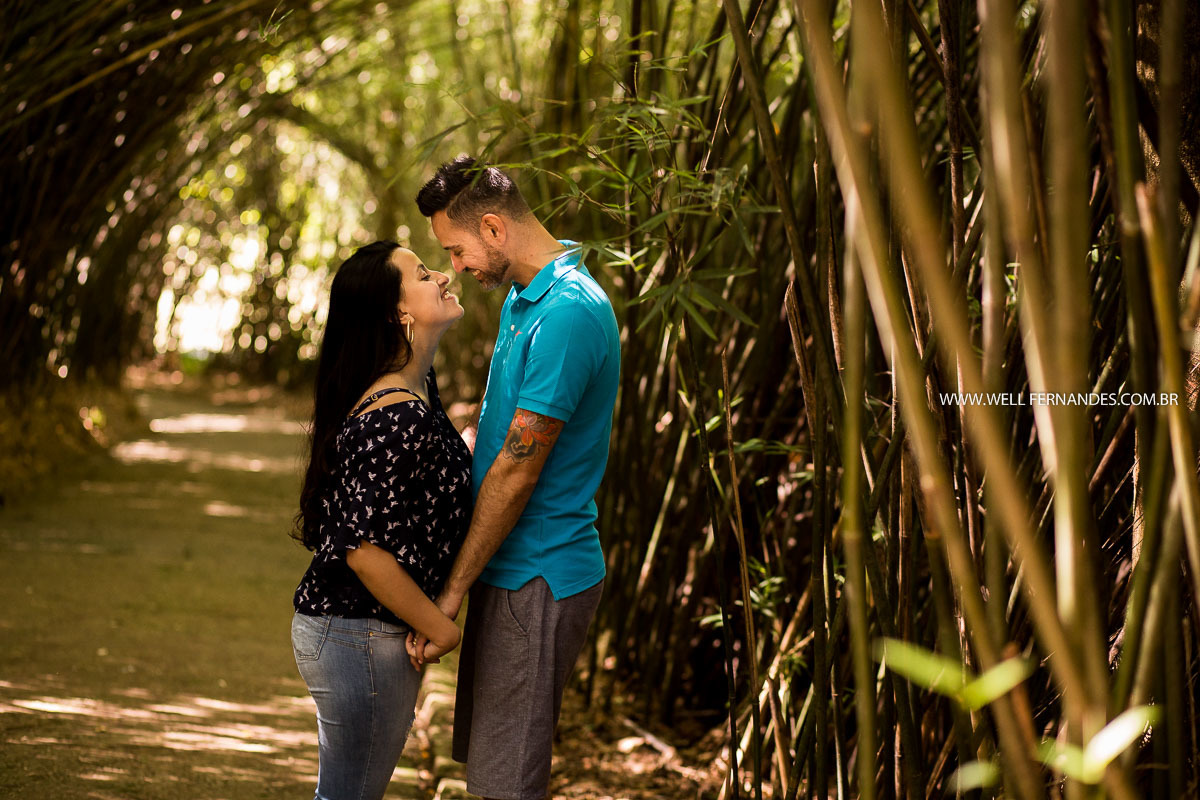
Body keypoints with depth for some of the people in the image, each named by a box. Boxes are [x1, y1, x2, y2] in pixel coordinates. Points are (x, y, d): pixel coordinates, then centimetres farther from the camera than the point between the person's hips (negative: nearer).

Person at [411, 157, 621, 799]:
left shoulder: (568, 313, -21)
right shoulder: (521, 299, 11)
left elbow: (518, 469, -21)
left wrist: (453, 590, -17)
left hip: (540, 578, -10)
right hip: (510, 570, 10)